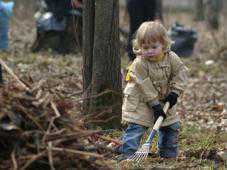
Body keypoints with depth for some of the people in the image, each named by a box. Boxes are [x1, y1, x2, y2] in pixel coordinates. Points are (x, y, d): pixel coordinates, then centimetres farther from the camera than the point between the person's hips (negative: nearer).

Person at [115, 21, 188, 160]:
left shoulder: (171, 58, -12)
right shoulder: (139, 64, -25)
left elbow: (181, 72, -4)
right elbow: (145, 86, -24)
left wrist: (175, 92, -15)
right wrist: (155, 105, -25)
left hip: (163, 100, 5)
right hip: (140, 101, -5)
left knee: (172, 126, 9)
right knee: (136, 126, -16)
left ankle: (169, 154, 24)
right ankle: (127, 153, -15)